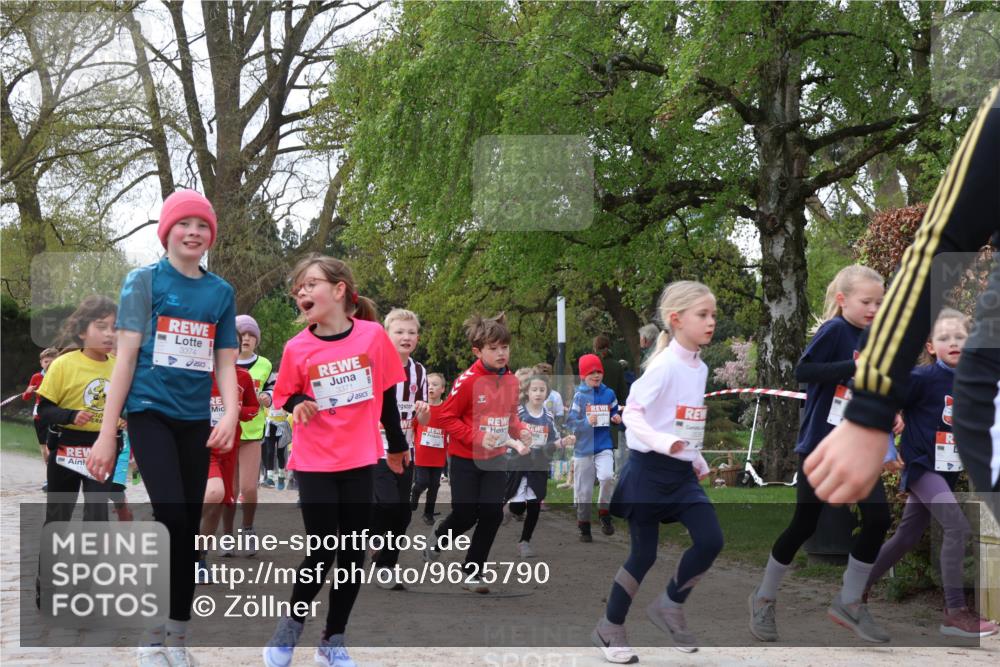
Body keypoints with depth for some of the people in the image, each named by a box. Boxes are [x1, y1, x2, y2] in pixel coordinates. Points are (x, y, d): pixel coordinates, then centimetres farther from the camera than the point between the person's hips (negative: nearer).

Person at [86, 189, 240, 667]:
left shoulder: (221, 292, 8)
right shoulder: (144, 281, -2)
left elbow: (225, 363, 9)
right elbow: (126, 356, -4)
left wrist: (231, 414, -10)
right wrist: (107, 432, -7)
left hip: (195, 421, 4)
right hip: (149, 412, -4)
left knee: (189, 530, 7)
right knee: (172, 519, -18)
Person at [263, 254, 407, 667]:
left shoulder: (372, 335, -7)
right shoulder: (297, 348, -8)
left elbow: (387, 394, 4)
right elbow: (286, 396, 5)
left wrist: (397, 445, 13)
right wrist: (298, 406, -18)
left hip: (359, 461, 2)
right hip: (314, 463, -2)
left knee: (353, 553, 6)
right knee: (322, 552, -3)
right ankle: (291, 625, 21)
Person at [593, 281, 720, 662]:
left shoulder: (700, 368, 9)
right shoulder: (664, 365, -16)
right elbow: (631, 413, -20)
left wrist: (698, 460, 20)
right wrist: (663, 442, -33)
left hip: (682, 472, 7)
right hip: (649, 469, -7)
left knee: (711, 540, -6)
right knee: (644, 554, 0)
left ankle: (670, 607, 15)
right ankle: (609, 629, 18)